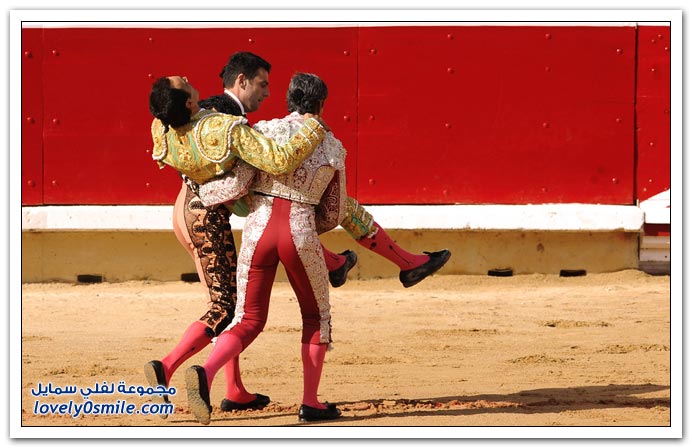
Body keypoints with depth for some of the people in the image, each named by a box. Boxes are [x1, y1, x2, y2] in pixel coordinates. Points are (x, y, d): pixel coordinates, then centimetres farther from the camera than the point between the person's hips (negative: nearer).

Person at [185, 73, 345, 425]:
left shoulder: (263, 131, 3)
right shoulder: (333, 148, 6)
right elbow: (334, 214, 14)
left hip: (258, 229, 1)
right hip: (301, 232, -1)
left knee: (248, 321, 9)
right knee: (316, 316, 21)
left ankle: (205, 372, -19)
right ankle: (310, 403, 18)